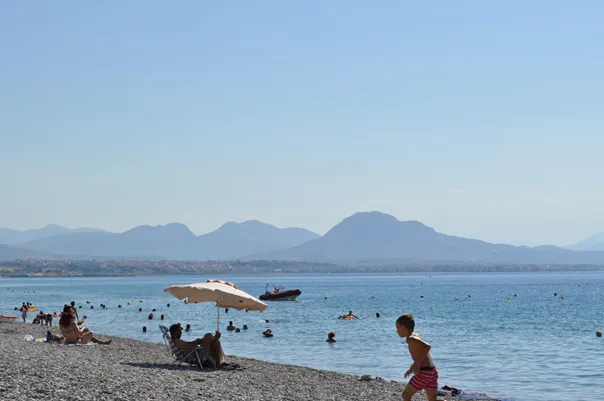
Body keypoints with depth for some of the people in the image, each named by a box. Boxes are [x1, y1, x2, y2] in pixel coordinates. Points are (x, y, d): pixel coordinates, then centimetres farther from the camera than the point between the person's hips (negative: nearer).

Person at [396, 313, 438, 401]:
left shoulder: (410, 339, -12)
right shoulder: (416, 336, 17)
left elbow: (427, 346, -28)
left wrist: (417, 363, -19)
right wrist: (411, 369, 28)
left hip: (423, 372, -9)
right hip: (433, 371, 9)